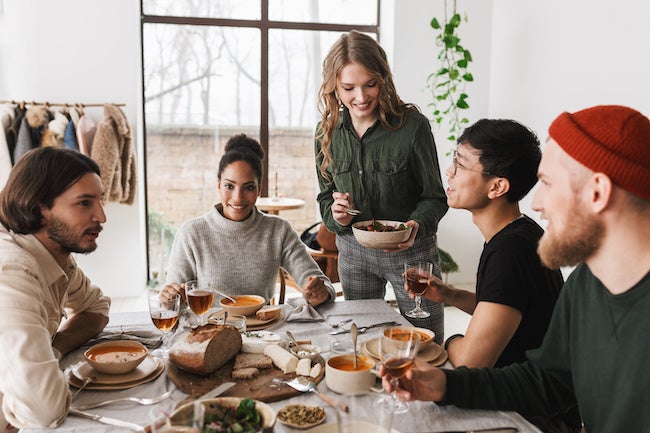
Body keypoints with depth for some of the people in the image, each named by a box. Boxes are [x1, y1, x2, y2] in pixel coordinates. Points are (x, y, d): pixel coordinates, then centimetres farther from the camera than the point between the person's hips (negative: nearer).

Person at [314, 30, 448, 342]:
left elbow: (434, 197, -9)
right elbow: (325, 199, 5)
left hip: (410, 250, -3)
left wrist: (416, 226, -28)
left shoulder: (412, 125, -16)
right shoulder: (327, 132, -3)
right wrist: (337, 216, -17)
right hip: (353, 251, 4)